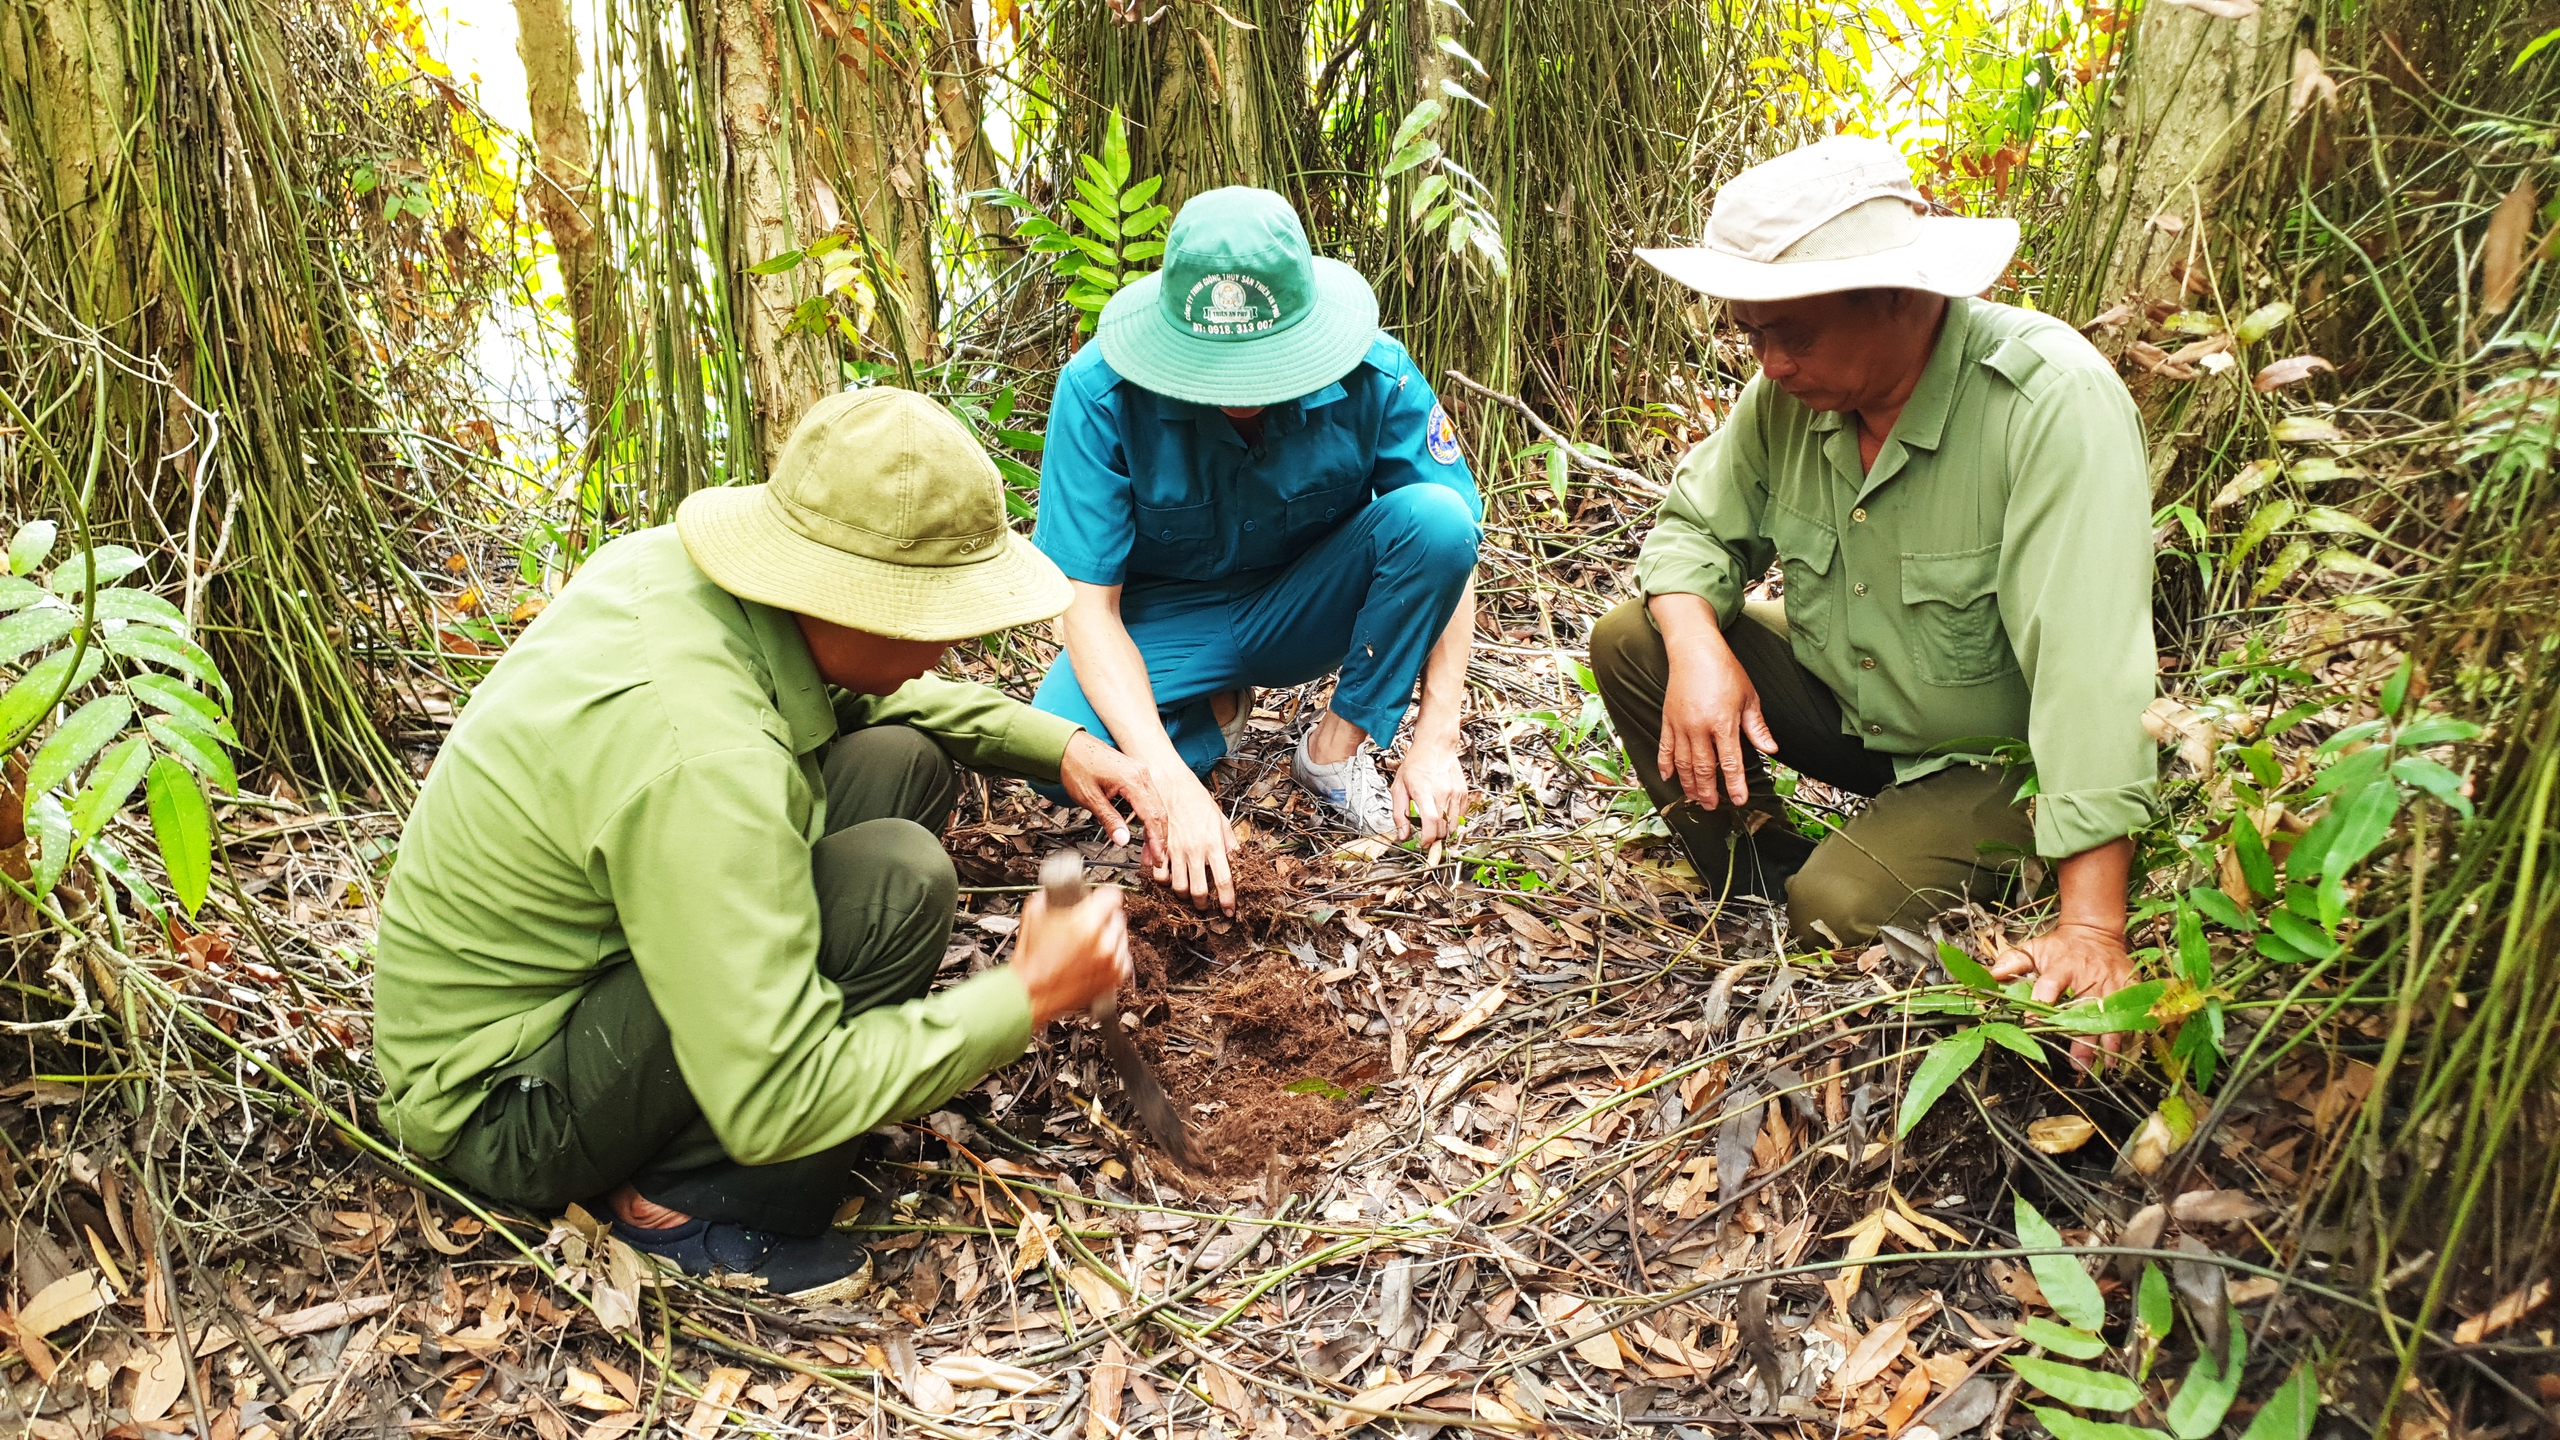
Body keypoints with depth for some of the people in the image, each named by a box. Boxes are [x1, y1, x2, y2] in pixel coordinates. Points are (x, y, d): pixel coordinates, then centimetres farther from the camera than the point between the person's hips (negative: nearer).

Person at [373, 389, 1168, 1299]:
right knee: (899, 879, -27)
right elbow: (774, 1108, -32)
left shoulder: (670, 564, -9)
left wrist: (1055, 744, 4)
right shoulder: (698, 760, -35)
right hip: (496, 1111, -9)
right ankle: (688, 1198, -8)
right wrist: (1027, 998, -23)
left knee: (901, 762, 0)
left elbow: (853, 694, 14)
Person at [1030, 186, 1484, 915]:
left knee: (1434, 516, -28)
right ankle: (1217, 714, 3)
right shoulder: (1101, 390, -26)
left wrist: (1436, 741, -24)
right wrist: (1173, 784, -37)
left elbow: (1454, 547, -14)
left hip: (1309, 609, 2)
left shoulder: (1374, 375, -22)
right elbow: (1087, 602, -25)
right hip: (1171, 618, -1)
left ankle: (1338, 745, -8)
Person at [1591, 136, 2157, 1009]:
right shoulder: (1790, 391, -12)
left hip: (1998, 758, -6)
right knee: (1628, 642, -9)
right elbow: (1697, 527, 2)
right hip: (1842, 704, 6)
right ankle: (1760, 886, 4)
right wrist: (1698, 645, -23)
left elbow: (2088, 664, -38)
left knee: (1838, 913, -28)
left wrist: (2091, 931, -42)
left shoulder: (2056, 404, -32)